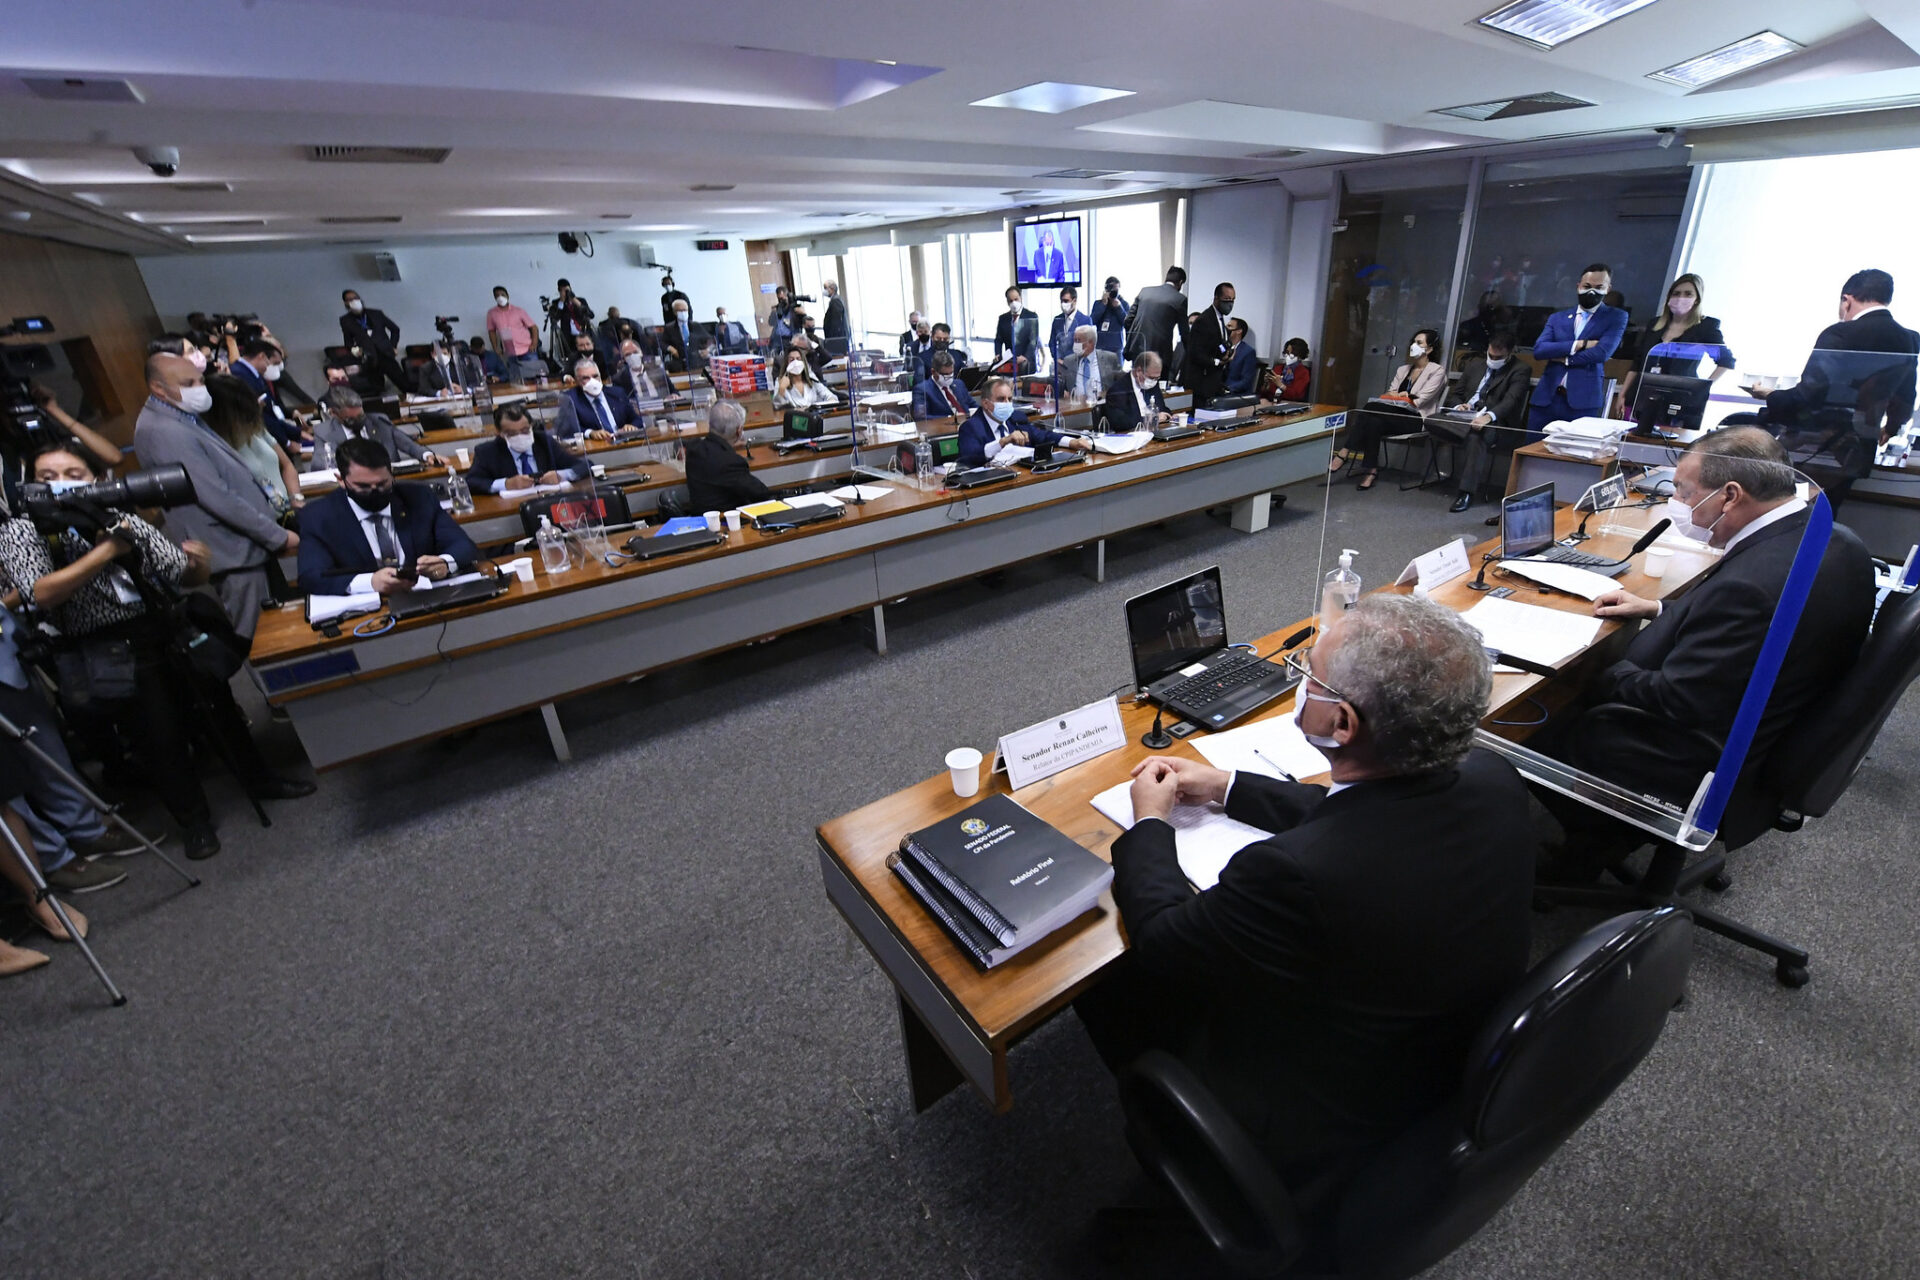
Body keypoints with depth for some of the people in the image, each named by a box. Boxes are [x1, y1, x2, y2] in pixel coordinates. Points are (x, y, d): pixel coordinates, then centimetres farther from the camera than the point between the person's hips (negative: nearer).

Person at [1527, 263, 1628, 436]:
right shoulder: (1557, 318, 17)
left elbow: (1602, 353, -7)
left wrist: (1562, 358, -1)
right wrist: (1580, 344, -8)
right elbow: (1538, 350, 0)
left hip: (1582, 402, -2)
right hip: (1545, 398, 2)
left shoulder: (1616, 317, 10)